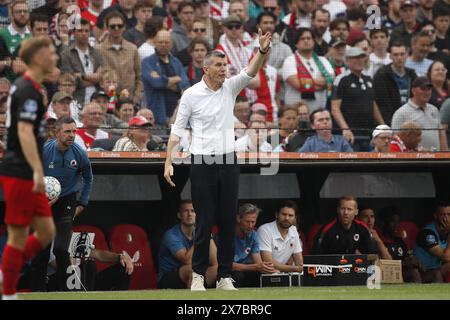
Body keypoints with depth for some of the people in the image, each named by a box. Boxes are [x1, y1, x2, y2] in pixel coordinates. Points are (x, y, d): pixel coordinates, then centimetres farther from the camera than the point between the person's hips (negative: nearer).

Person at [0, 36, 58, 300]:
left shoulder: (29, 87, 15)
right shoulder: (28, 91, -15)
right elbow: (24, 132, -26)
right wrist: (37, 171, -34)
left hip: (27, 175, 10)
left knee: (46, 231, 9)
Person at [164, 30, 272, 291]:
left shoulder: (230, 88, 7)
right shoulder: (191, 95, -2)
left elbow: (251, 72, -9)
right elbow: (177, 130, 0)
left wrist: (263, 50, -28)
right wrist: (168, 162, -7)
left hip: (229, 162, 3)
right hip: (202, 164, -3)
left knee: (228, 222, 4)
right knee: (204, 222, -2)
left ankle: (225, 276, 8)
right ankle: (198, 274, 8)